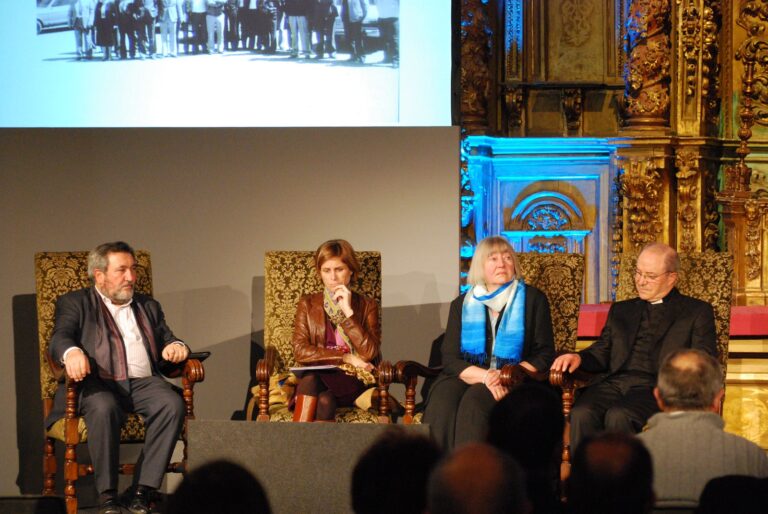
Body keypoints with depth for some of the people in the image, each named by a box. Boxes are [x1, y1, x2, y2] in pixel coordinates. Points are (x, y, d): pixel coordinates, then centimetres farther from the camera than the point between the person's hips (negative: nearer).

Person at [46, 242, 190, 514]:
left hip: (143, 382, 4)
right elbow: (59, 338, -2)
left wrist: (176, 346, -1)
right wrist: (71, 352, -27)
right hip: (98, 382, -4)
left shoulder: (149, 307, 28)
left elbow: (168, 341, 26)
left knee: (173, 404, -30)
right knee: (103, 407, -39)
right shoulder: (74, 303, 14)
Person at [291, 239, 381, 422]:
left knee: (325, 400, -36)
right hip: (316, 376, 1)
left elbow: (369, 353, -3)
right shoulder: (308, 304, 15)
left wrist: (348, 311, -8)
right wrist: (345, 357, -8)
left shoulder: (367, 306, 12)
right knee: (309, 380, -37)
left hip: (353, 381, -1)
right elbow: (300, 351, 1)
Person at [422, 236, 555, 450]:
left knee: (474, 402, -34)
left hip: (514, 383, -2)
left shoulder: (533, 299, 10)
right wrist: (485, 376, -14)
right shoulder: (462, 304, 15)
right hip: (467, 376, 2)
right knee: (442, 402, -32)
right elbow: (450, 358, 6)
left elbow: (544, 354, 5)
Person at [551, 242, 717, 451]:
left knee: (618, 416, -36)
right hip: (613, 383, 4)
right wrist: (578, 358, 0)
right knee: (582, 414, -31)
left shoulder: (697, 311, 16)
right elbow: (602, 353, 23)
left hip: (655, 387, -4)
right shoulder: (621, 310, 30)